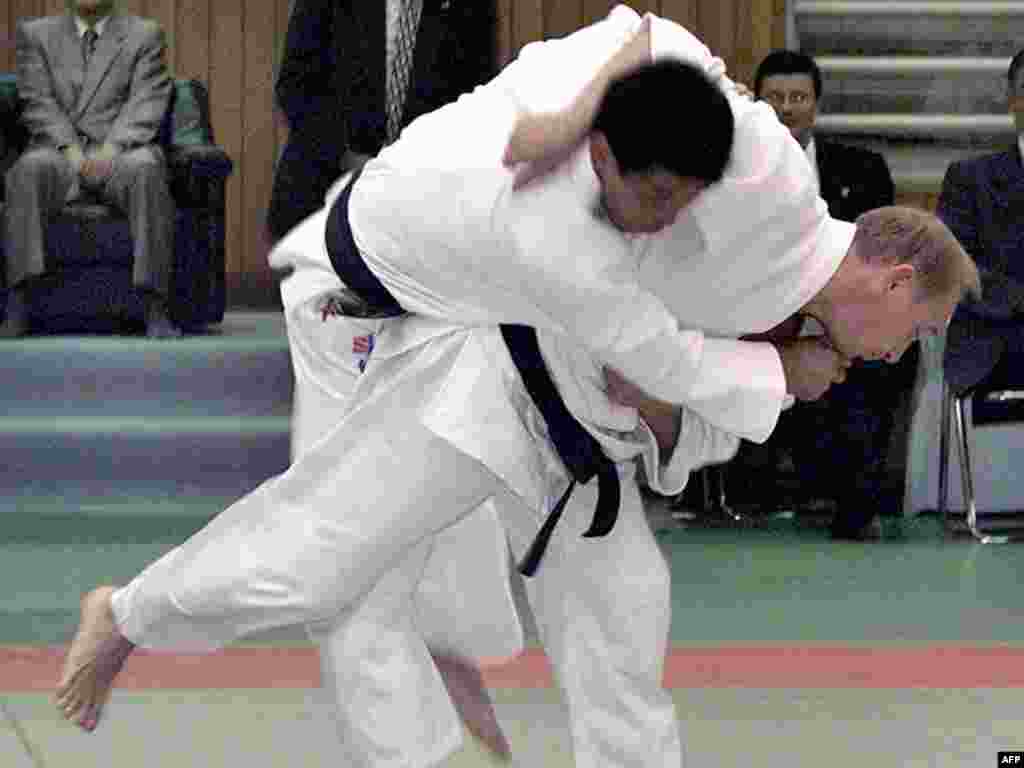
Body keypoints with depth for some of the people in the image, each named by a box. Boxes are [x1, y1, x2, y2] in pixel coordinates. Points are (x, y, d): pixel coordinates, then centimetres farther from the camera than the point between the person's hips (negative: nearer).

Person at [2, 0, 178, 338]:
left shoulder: (145, 35, 15)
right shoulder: (35, 34, 18)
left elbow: (145, 106, 1)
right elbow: (38, 103, 4)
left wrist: (112, 149, -18)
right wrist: (70, 149, -14)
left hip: (120, 154, 0)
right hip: (59, 153, 1)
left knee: (146, 169, -36)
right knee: (29, 170, -35)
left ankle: (156, 310, -40)